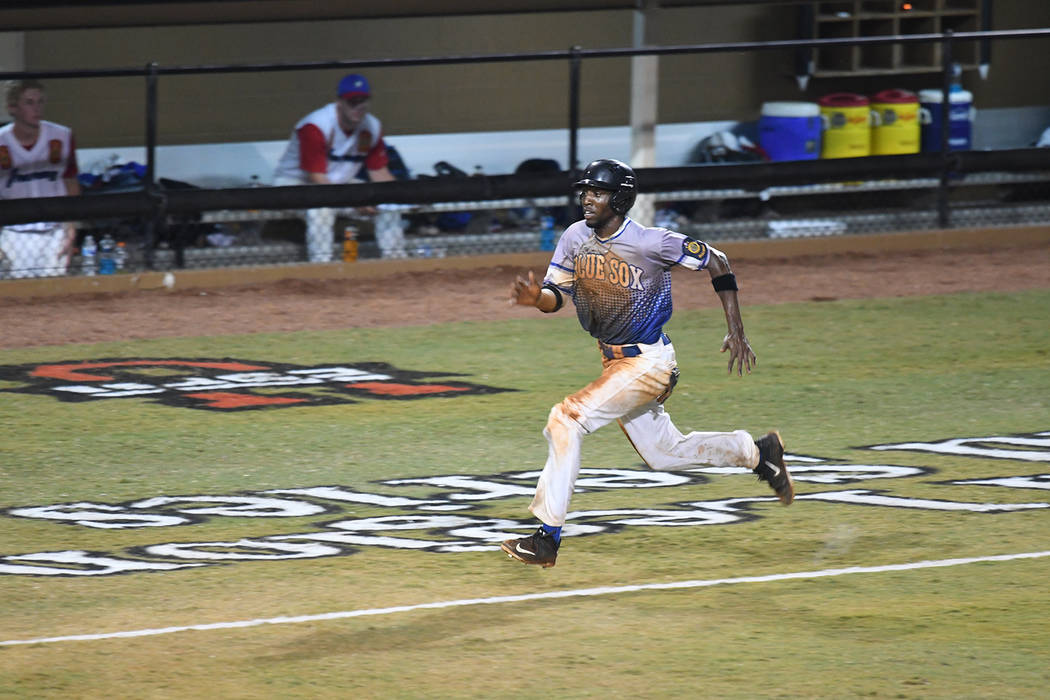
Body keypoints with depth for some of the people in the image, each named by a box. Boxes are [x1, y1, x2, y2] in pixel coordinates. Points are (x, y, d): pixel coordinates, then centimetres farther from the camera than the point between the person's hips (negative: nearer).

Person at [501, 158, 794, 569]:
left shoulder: (650, 243, -20)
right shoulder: (576, 238, -2)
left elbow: (716, 263, -10)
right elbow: (555, 296, -1)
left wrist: (736, 332, -9)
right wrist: (536, 297, -26)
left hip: (648, 362, -8)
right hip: (615, 361, 8)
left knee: (567, 419, -21)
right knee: (662, 453, 20)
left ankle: (548, 538, -18)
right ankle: (757, 452, 40)